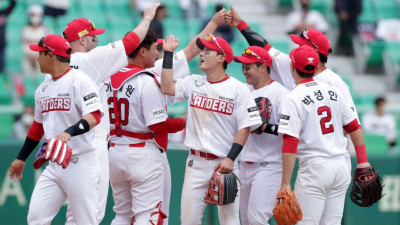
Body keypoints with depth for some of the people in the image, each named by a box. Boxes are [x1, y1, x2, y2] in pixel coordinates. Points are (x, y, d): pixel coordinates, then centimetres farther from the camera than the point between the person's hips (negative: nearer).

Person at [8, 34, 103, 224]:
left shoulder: (79, 80, -10)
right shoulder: (43, 88, 15)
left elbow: (94, 116, -21)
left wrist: (69, 132, -37)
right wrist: (21, 158, 27)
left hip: (80, 164, -8)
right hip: (54, 164, 8)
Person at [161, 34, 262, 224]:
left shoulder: (238, 89, -5)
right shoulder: (194, 83, 9)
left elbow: (245, 128, -8)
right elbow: (167, 88, -4)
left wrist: (230, 158, -17)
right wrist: (168, 53, -1)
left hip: (224, 163, -4)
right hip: (196, 162, 4)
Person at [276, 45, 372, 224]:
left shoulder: (293, 99, -8)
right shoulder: (333, 92, 10)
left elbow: (290, 144, -15)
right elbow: (354, 127, 11)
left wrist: (285, 184, -16)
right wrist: (362, 161, 15)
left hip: (315, 167, -6)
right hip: (342, 165, 6)